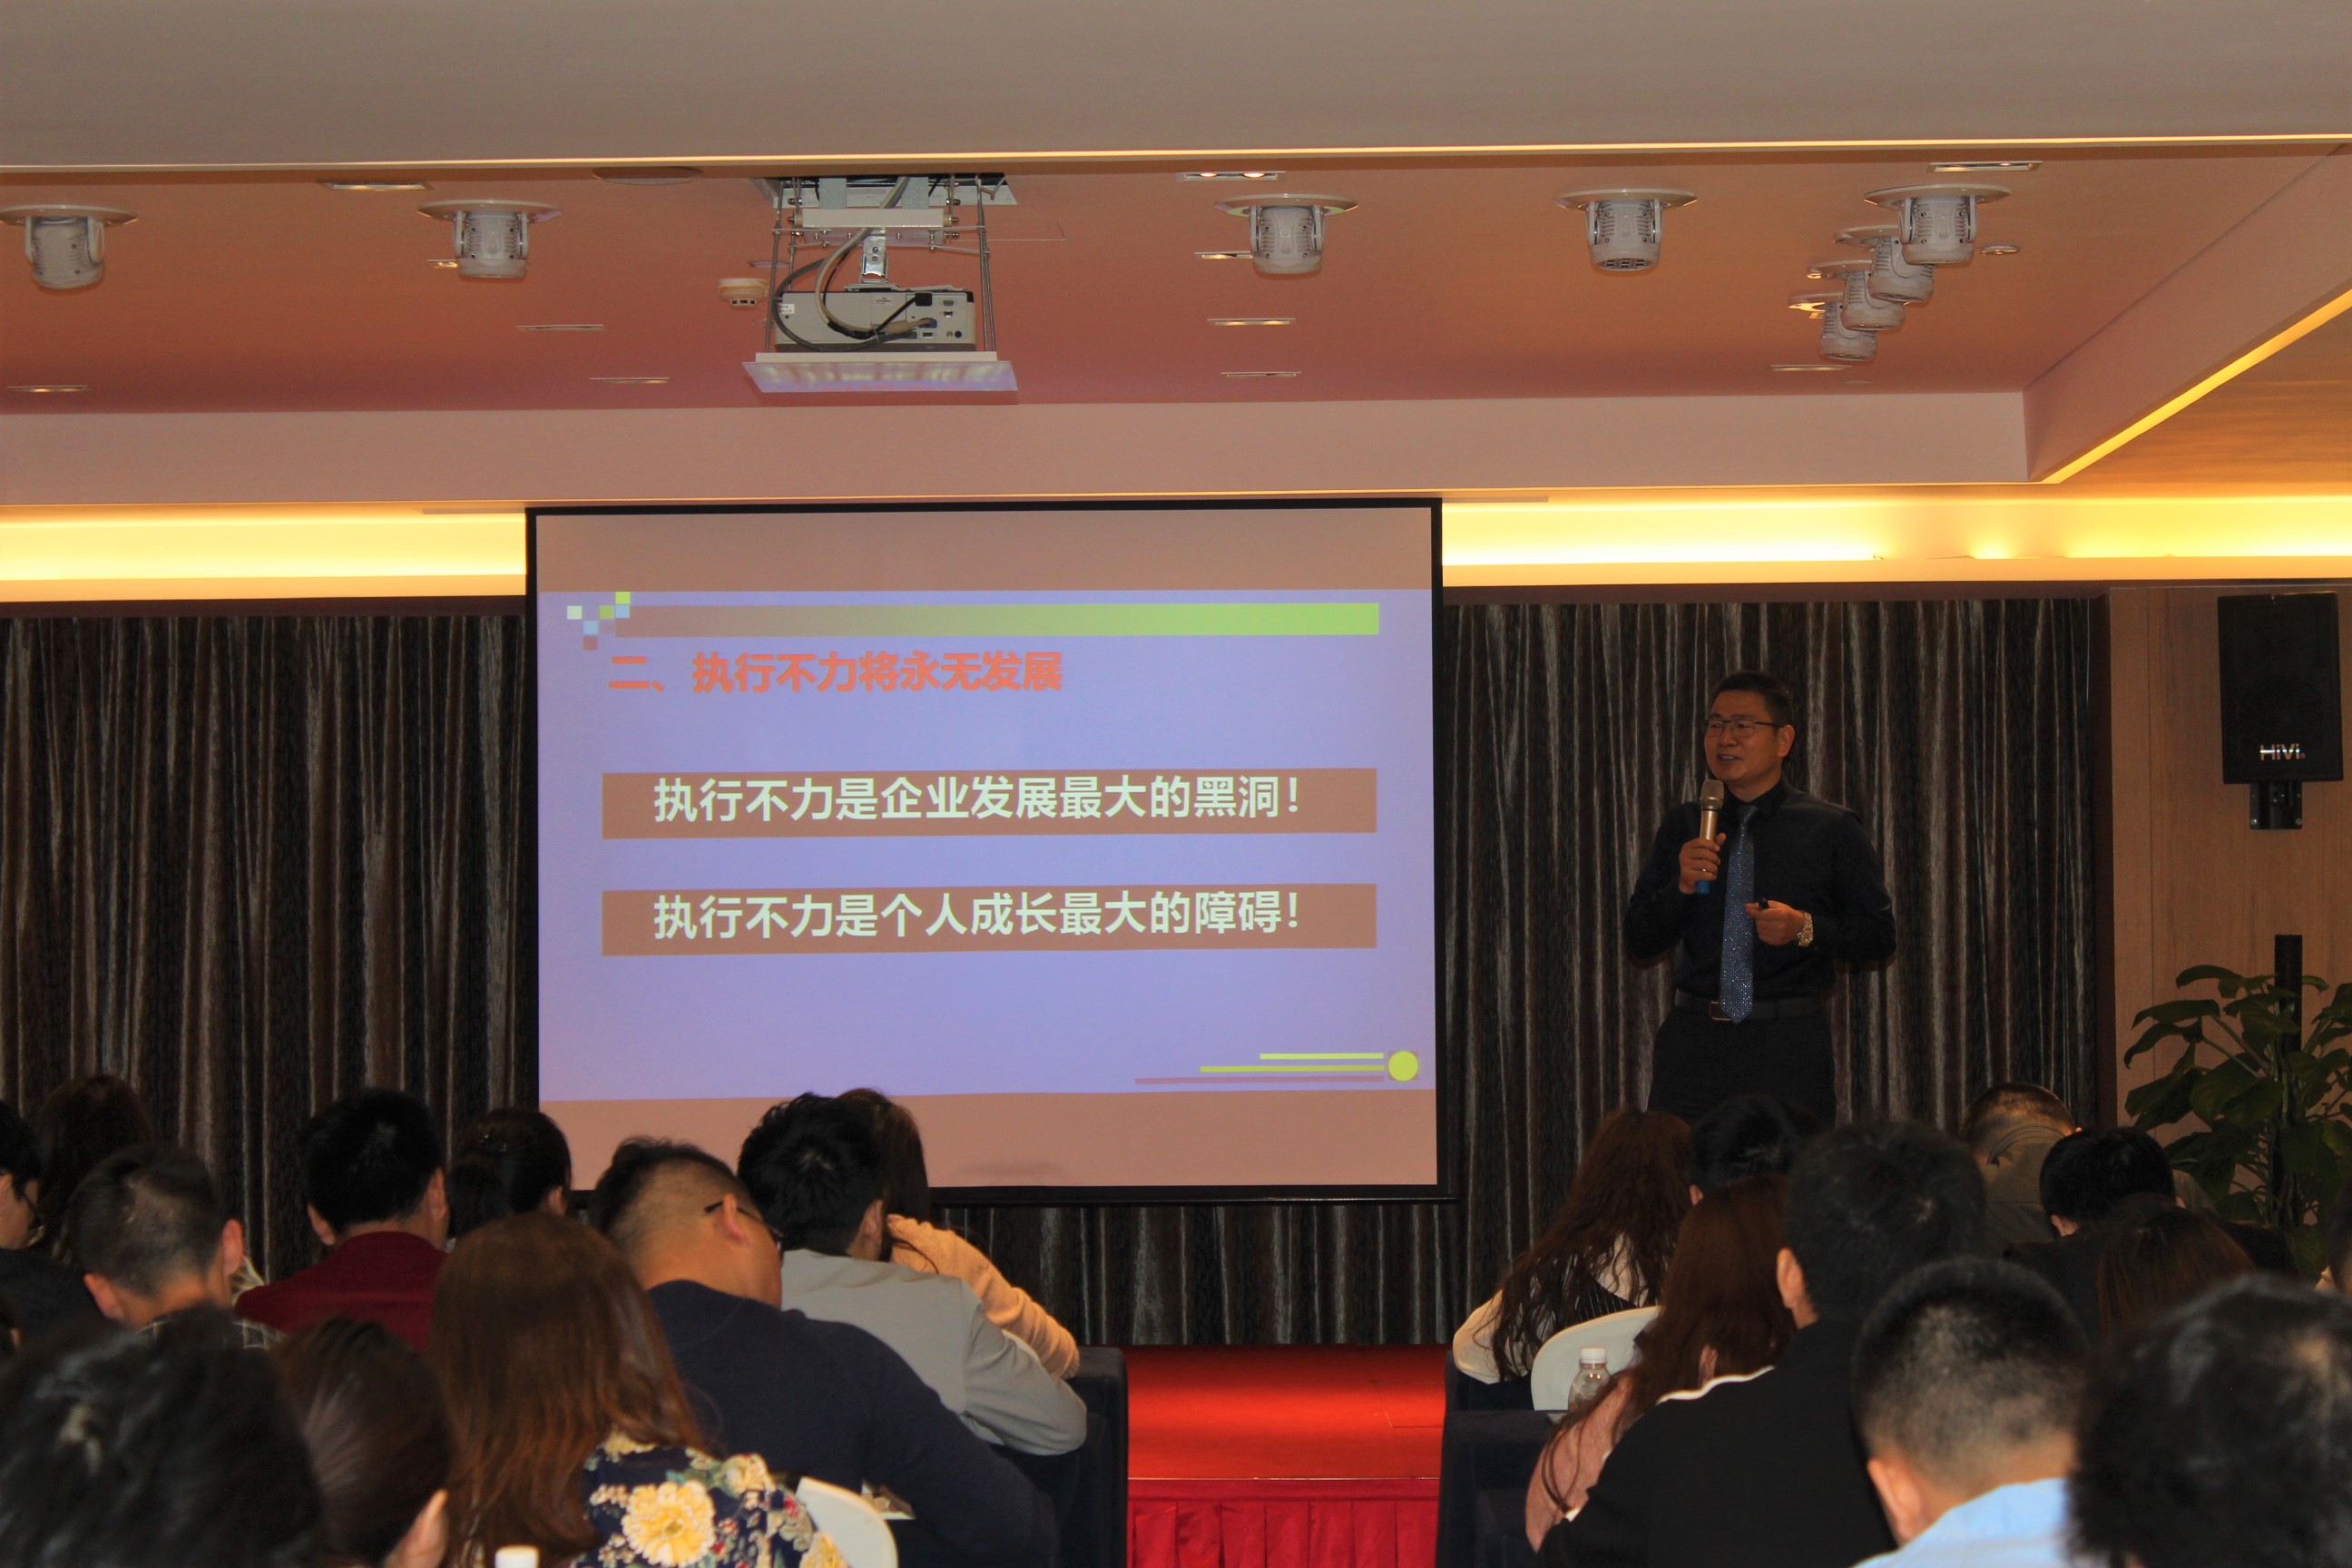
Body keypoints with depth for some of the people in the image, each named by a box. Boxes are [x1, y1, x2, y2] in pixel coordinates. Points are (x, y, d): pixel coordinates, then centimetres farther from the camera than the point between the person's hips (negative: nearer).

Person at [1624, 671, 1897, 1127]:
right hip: (1693, 1041, 2)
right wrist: (1681, 885, -8)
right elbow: (1639, 941, 9)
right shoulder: (1683, 827, 10)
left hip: (1788, 1048, -2)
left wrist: (1805, 928, -15)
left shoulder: (1832, 829, 2)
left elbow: (1879, 936, 1)